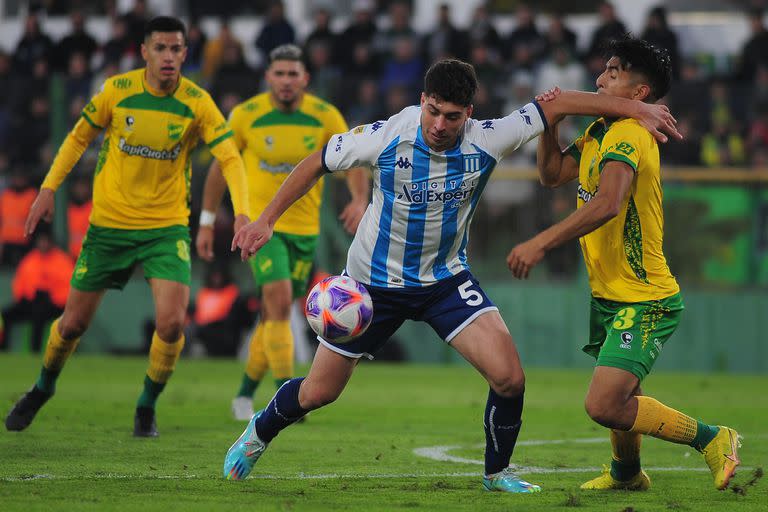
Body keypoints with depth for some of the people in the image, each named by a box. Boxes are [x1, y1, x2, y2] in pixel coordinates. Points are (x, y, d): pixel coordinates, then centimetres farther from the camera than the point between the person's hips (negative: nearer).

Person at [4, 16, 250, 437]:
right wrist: (48, 189, 2)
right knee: (74, 322, 7)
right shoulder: (117, 90, -7)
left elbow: (230, 158, -14)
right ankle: (43, 388, 38)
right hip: (109, 224, 1)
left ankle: (146, 409, 6)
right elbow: (79, 137, 7)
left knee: (172, 322, -19)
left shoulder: (197, 102, -10)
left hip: (167, 225, -1)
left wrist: (241, 212, -30)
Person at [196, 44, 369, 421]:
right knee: (279, 301, -20)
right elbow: (220, 166, 3)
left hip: (304, 227, 3)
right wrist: (207, 222, 4)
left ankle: (245, 394, 27)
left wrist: (360, 200, -25)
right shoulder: (245, 115, -8)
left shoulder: (325, 116, -4)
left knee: (275, 314, 10)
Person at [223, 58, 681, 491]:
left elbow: (557, 104, -11)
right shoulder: (386, 137, -22)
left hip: (446, 279, 1)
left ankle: (497, 471, 9)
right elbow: (316, 164, -7)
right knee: (318, 393, 7)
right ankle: (260, 433, 39)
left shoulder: (485, 141, -18)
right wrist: (266, 221, -8)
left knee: (509, 378, -16)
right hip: (375, 281, -1)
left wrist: (635, 108, -13)